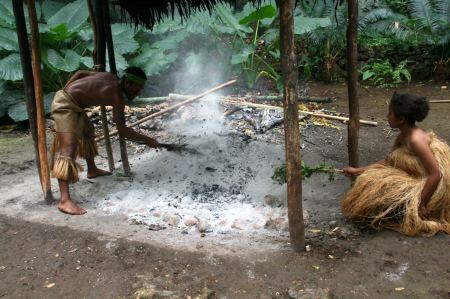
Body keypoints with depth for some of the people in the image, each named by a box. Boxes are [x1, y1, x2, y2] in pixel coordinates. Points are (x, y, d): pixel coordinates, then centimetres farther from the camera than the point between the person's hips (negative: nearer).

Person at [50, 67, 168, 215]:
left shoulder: (111, 77, 5)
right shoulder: (117, 96, -21)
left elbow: (80, 73, 14)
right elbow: (122, 129, -24)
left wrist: (64, 92, 16)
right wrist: (146, 140, -20)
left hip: (64, 96, 11)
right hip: (65, 105, -11)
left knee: (88, 132, 29)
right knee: (68, 149, -21)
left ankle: (92, 170, 50)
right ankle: (64, 200, -28)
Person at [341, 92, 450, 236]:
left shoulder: (415, 139, -27)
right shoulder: (403, 136, 1)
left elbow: (436, 174, -28)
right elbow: (387, 162, 11)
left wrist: (420, 205, -24)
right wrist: (358, 171, 8)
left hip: (433, 190, -9)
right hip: (419, 181, 9)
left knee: (377, 189, -15)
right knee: (373, 180, 9)